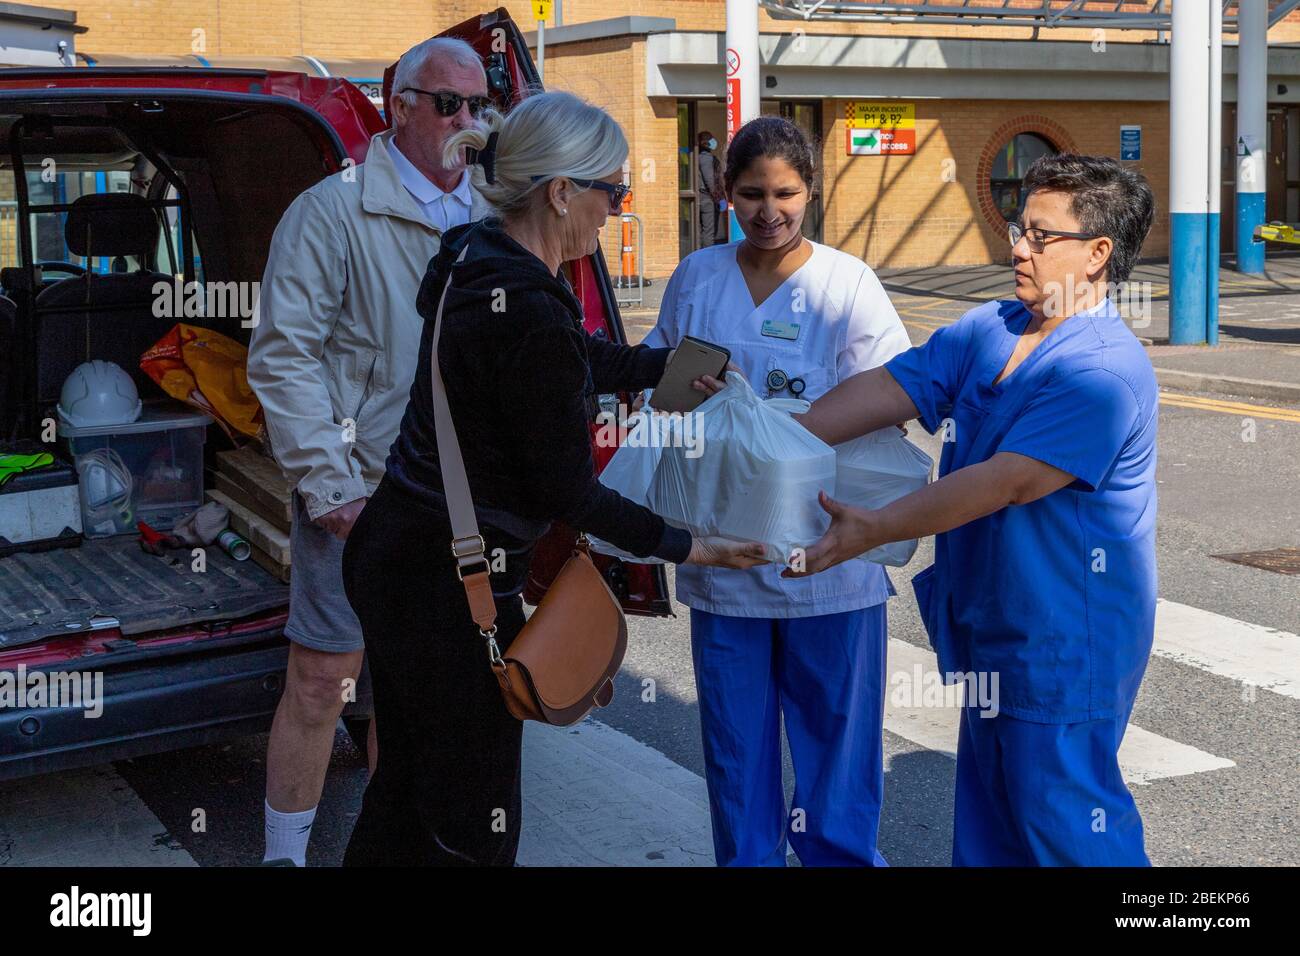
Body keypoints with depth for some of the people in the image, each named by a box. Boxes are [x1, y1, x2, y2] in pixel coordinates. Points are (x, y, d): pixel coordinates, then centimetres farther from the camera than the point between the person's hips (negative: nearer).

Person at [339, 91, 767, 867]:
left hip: (395, 555, 10)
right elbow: (565, 490, -18)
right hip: (452, 586, -10)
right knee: (474, 828, 6)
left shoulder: (476, 259, 3)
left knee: (405, 791, 24)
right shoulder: (528, 313, -26)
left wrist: (671, 361, 29)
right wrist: (681, 546, -7)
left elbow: (580, 366, 20)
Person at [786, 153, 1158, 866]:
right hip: (993, 622, 9)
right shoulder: (986, 331, 6)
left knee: (1062, 815, 3)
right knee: (989, 815, 19)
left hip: (1067, 639, -8)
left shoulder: (1106, 371, -21)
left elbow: (1007, 482, -27)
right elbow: (888, 388, 0)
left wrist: (874, 530, -28)